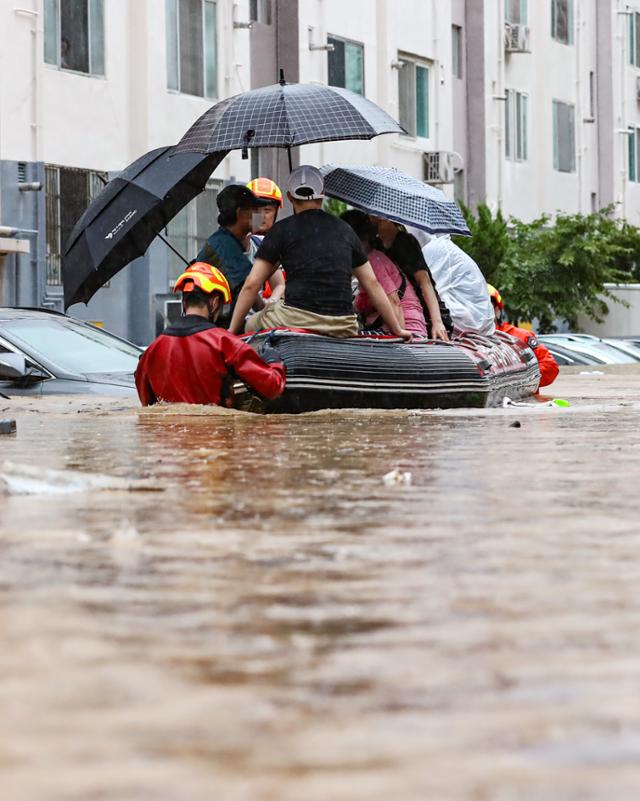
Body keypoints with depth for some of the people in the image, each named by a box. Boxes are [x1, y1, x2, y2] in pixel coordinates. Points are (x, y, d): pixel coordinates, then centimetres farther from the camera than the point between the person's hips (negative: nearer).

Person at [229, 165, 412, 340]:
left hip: (296, 321, -4)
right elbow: (373, 284, 20)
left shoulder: (282, 230, 8)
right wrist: (397, 330, 27)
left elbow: (251, 284, 6)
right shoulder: (345, 230, 18)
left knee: (249, 328, 19)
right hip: (343, 328, 4)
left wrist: (232, 331, 13)